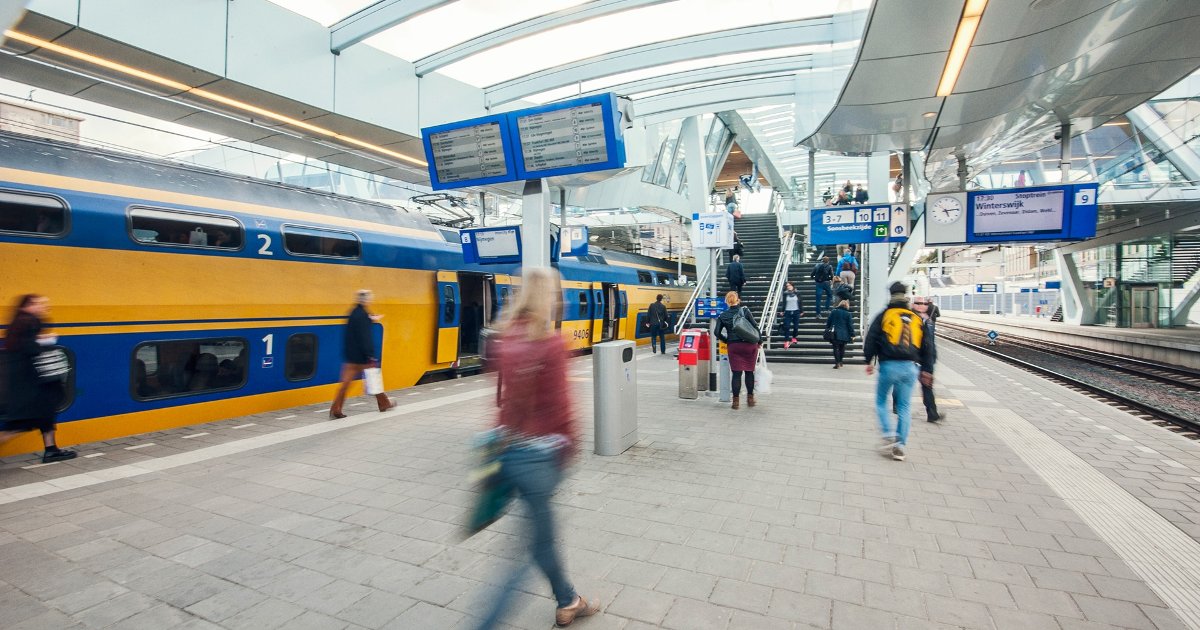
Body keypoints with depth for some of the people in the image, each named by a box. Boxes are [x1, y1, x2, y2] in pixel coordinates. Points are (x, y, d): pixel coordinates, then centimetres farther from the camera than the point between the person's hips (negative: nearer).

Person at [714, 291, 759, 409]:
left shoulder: (723, 316, 1)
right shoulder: (745, 311, 0)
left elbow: (717, 333, -2)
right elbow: (755, 327, -2)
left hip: (734, 346, 0)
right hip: (750, 345, 0)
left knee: (736, 373, 3)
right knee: (749, 372, 12)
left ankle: (736, 401, 3)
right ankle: (750, 398, 21)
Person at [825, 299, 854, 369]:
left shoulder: (833, 311, 2)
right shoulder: (848, 314, 0)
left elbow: (828, 322, 5)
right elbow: (850, 325, 0)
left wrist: (827, 330, 13)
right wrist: (852, 335, 3)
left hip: (835, 334, -1)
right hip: (844, 335, 1)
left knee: (836, 348, -1)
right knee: (842, 348, 16)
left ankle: (837, 363, -11)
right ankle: (840, 362, 20)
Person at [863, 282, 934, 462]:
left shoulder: (884, 315, 1)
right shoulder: (917, 319, 12)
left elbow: (871, 339, -3)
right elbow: (927, 347, 14)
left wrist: (869, 361, 4)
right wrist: (927, 370, 19)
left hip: (889, 365, -3)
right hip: (910, 367, 3)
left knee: (881, 401, 13)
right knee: (905, 406, 8)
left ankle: (889, 435, -4)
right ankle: (900, 447, 7)